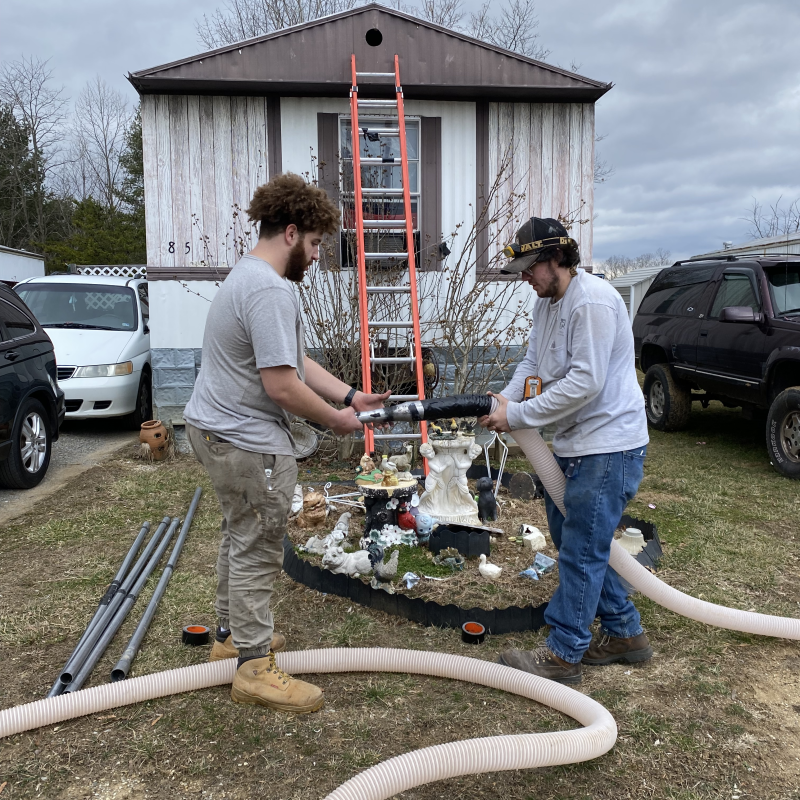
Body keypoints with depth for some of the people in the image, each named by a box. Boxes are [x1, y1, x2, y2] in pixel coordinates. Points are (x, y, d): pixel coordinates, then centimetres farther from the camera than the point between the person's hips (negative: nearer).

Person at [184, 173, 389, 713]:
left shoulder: (249, 277, 13)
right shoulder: (271, 291, -23)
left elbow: (297, 361, 12)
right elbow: (281, 384, -27)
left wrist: (349, 396, 6)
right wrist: (335, 419, -12)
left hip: (215, 427, 11)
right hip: (248, 441, -11)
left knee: (241, 538, 23)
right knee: (258, 551, 0)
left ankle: (232, 634, 39)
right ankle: (255, 668, 13)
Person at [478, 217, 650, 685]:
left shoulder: (592, 301, -20)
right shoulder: (547, 303, 12)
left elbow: (585, 382, -25)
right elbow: (533, 364, 13)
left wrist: (518, 416, -21)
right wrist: (504, 400, -6)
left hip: (609, 445, -11)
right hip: (574, 445, 11)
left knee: (580, 553, -2)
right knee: (572, 541, 18)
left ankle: (564, 654, 12)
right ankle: (625, 633, 32)